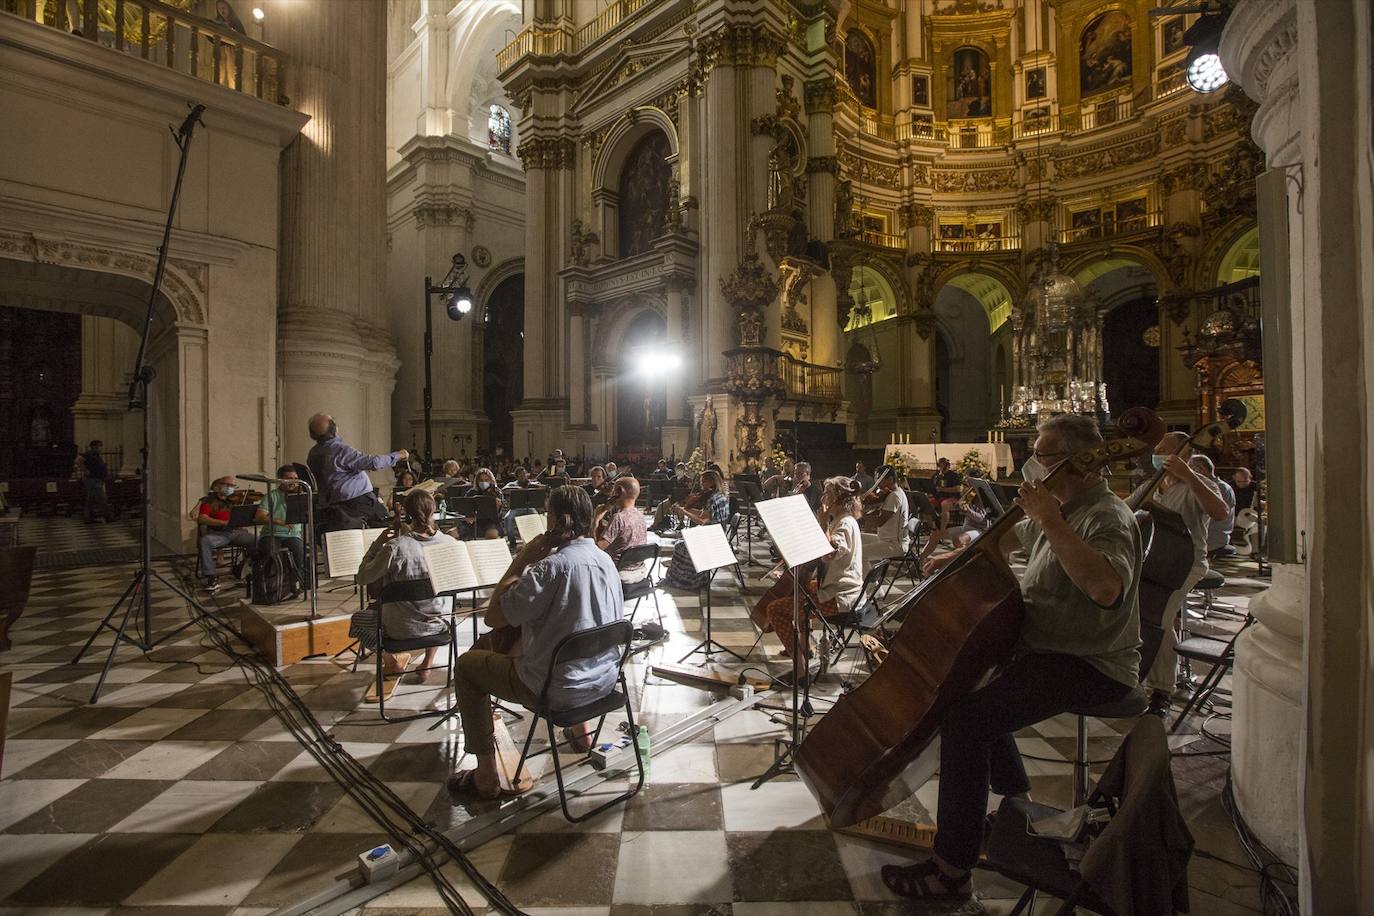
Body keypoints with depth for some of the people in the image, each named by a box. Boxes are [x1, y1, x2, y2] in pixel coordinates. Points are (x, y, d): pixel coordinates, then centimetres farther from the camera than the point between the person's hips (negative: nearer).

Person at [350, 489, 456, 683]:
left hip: (401, 628, -2)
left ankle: (393, 660, 19)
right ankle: (427, 664, 31)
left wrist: (378, 543, -6)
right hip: (439, 623, 2)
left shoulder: (395, 547, -24)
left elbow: (363, 578, -10)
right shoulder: (449, 543, -15)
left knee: (358, 618, 27)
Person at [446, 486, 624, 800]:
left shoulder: (552, 565, -24)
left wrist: (521, 561, -11)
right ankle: (580, 731, 45)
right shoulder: (606, 560, -1)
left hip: (559, 689, -7)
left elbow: (493, 616, -18)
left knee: (467, 665, 13)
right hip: (604, 678, 7)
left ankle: (486, 776, 17)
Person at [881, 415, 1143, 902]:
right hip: (1043, 645, 11)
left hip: (1089, 666, -11)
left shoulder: (1107, 517, -20)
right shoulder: (1065, 508, 10)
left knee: (964, 718, -26)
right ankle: (1016, 801, 38)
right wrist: (962, 554, 17)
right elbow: (1013, 536, 29)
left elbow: (1105, 587, -41)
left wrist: (1050, 520, -36)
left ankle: (951, 871, -14)